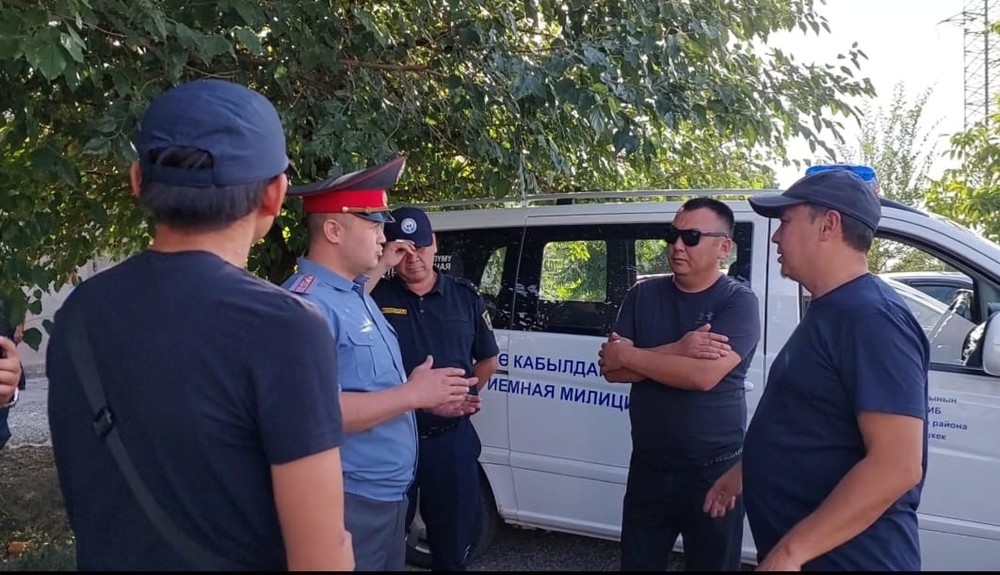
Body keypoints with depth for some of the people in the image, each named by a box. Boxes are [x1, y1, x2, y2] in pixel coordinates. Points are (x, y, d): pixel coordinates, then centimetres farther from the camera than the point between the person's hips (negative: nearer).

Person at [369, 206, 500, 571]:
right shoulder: (375, 295, -4)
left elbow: (488, 359, 15)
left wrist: (466, 396, 4)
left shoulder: (465, 296, 5)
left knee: (453, 544, 17)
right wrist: (378, 267, -24)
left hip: (452, 438, 2)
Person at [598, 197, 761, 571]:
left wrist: (628, 354, -14)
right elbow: (611, 369, -5)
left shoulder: (738, 301, -9)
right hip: (648, 466, 4)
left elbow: (704, 375, -24)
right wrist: (676, 351, -20)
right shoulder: (643, 294, 4)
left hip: (714, 470, -4)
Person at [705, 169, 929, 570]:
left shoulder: (871, 317, -21)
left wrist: (792, 549, -28)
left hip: (845, 557, -9)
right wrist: (743, 472, 25)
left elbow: (896, 466, -28)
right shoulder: (829, 311, 11)